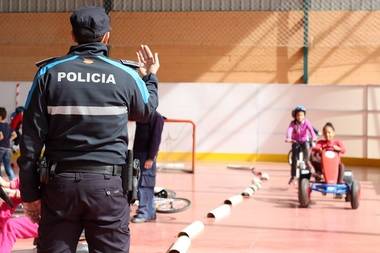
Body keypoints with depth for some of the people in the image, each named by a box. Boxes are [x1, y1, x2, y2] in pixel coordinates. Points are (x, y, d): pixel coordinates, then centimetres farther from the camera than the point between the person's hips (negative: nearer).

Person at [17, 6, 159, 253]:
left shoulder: (50, 73, 0)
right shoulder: (126, 75, 0)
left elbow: (31, 139, -1)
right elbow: (147, 111, 22)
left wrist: (30, 192, 6)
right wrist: (151, 77, 40)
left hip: (60, 181, 1)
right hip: (108, 184, -1)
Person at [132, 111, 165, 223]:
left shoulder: (157, 117, -11)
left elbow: (156, 138, -15)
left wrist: (151, 158, -18)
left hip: (147, 156, -8)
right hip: (138, 153, 8)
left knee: (144, 184, -6)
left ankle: (145, 212, -1)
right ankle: (150, 212, 18)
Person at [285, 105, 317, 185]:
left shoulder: (306, 122, -15)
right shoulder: (293, 123, -13)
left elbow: (311, 129, -30)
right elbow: (289, 130, -29)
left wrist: (313, 137, -49)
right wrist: (288, 138, -48)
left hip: (304, 141, 0)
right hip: (295, 142, 0)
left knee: (306, 146, -34)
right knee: (294, 159, -6)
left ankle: (307, 162, -14)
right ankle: (293, 176, 2)